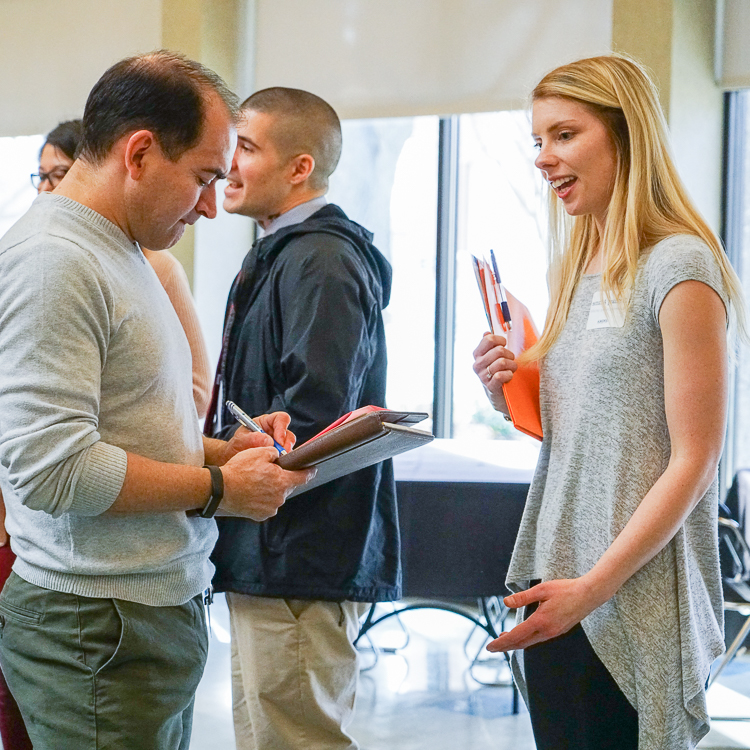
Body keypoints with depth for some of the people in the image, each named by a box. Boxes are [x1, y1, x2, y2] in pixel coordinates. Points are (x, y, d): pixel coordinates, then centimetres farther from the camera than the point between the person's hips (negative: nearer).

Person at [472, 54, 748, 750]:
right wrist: (510, 399, 2)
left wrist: (592, 587, -20)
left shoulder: (678, 267, -11)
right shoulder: (578, 273, 14)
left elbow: (693, 461, -15)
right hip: (555, 588, 8)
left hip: (631, 606, -7)